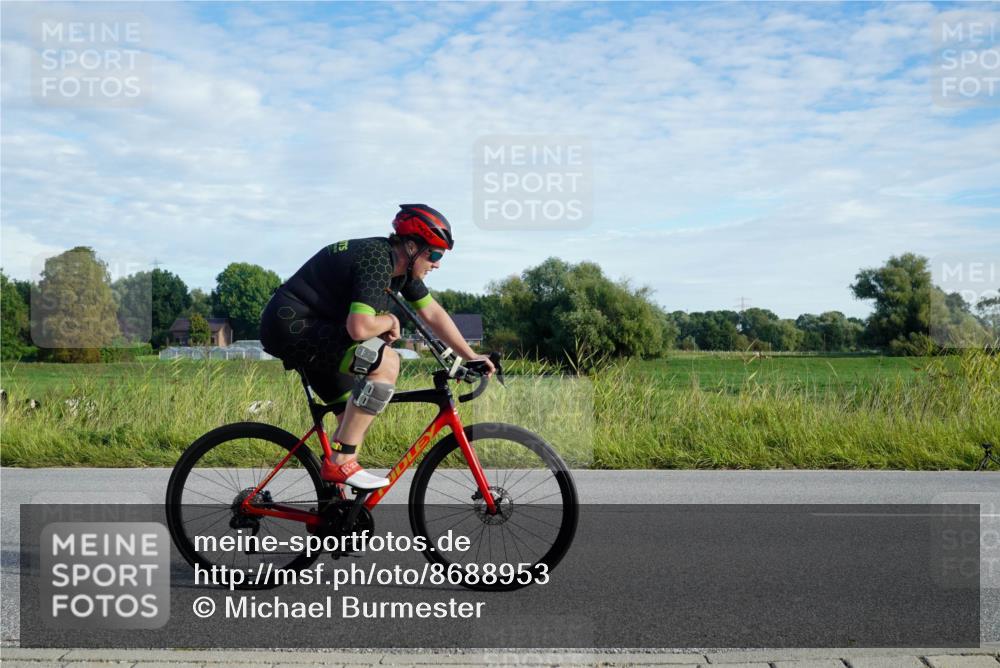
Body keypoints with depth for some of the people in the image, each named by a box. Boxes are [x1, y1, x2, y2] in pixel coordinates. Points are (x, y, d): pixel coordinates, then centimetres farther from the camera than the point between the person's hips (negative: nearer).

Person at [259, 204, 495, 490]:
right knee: (387, 362, -22)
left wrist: (471, 356, 12)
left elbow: (433, 314, 14)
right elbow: (360, 327, -32)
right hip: (291, 325, -10)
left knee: (355, 416, 13)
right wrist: (390, 320, -11)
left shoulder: (399, 264, 7)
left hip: (305, 328, 10)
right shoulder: (377, 261, -23)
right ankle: (341, 463, -17)